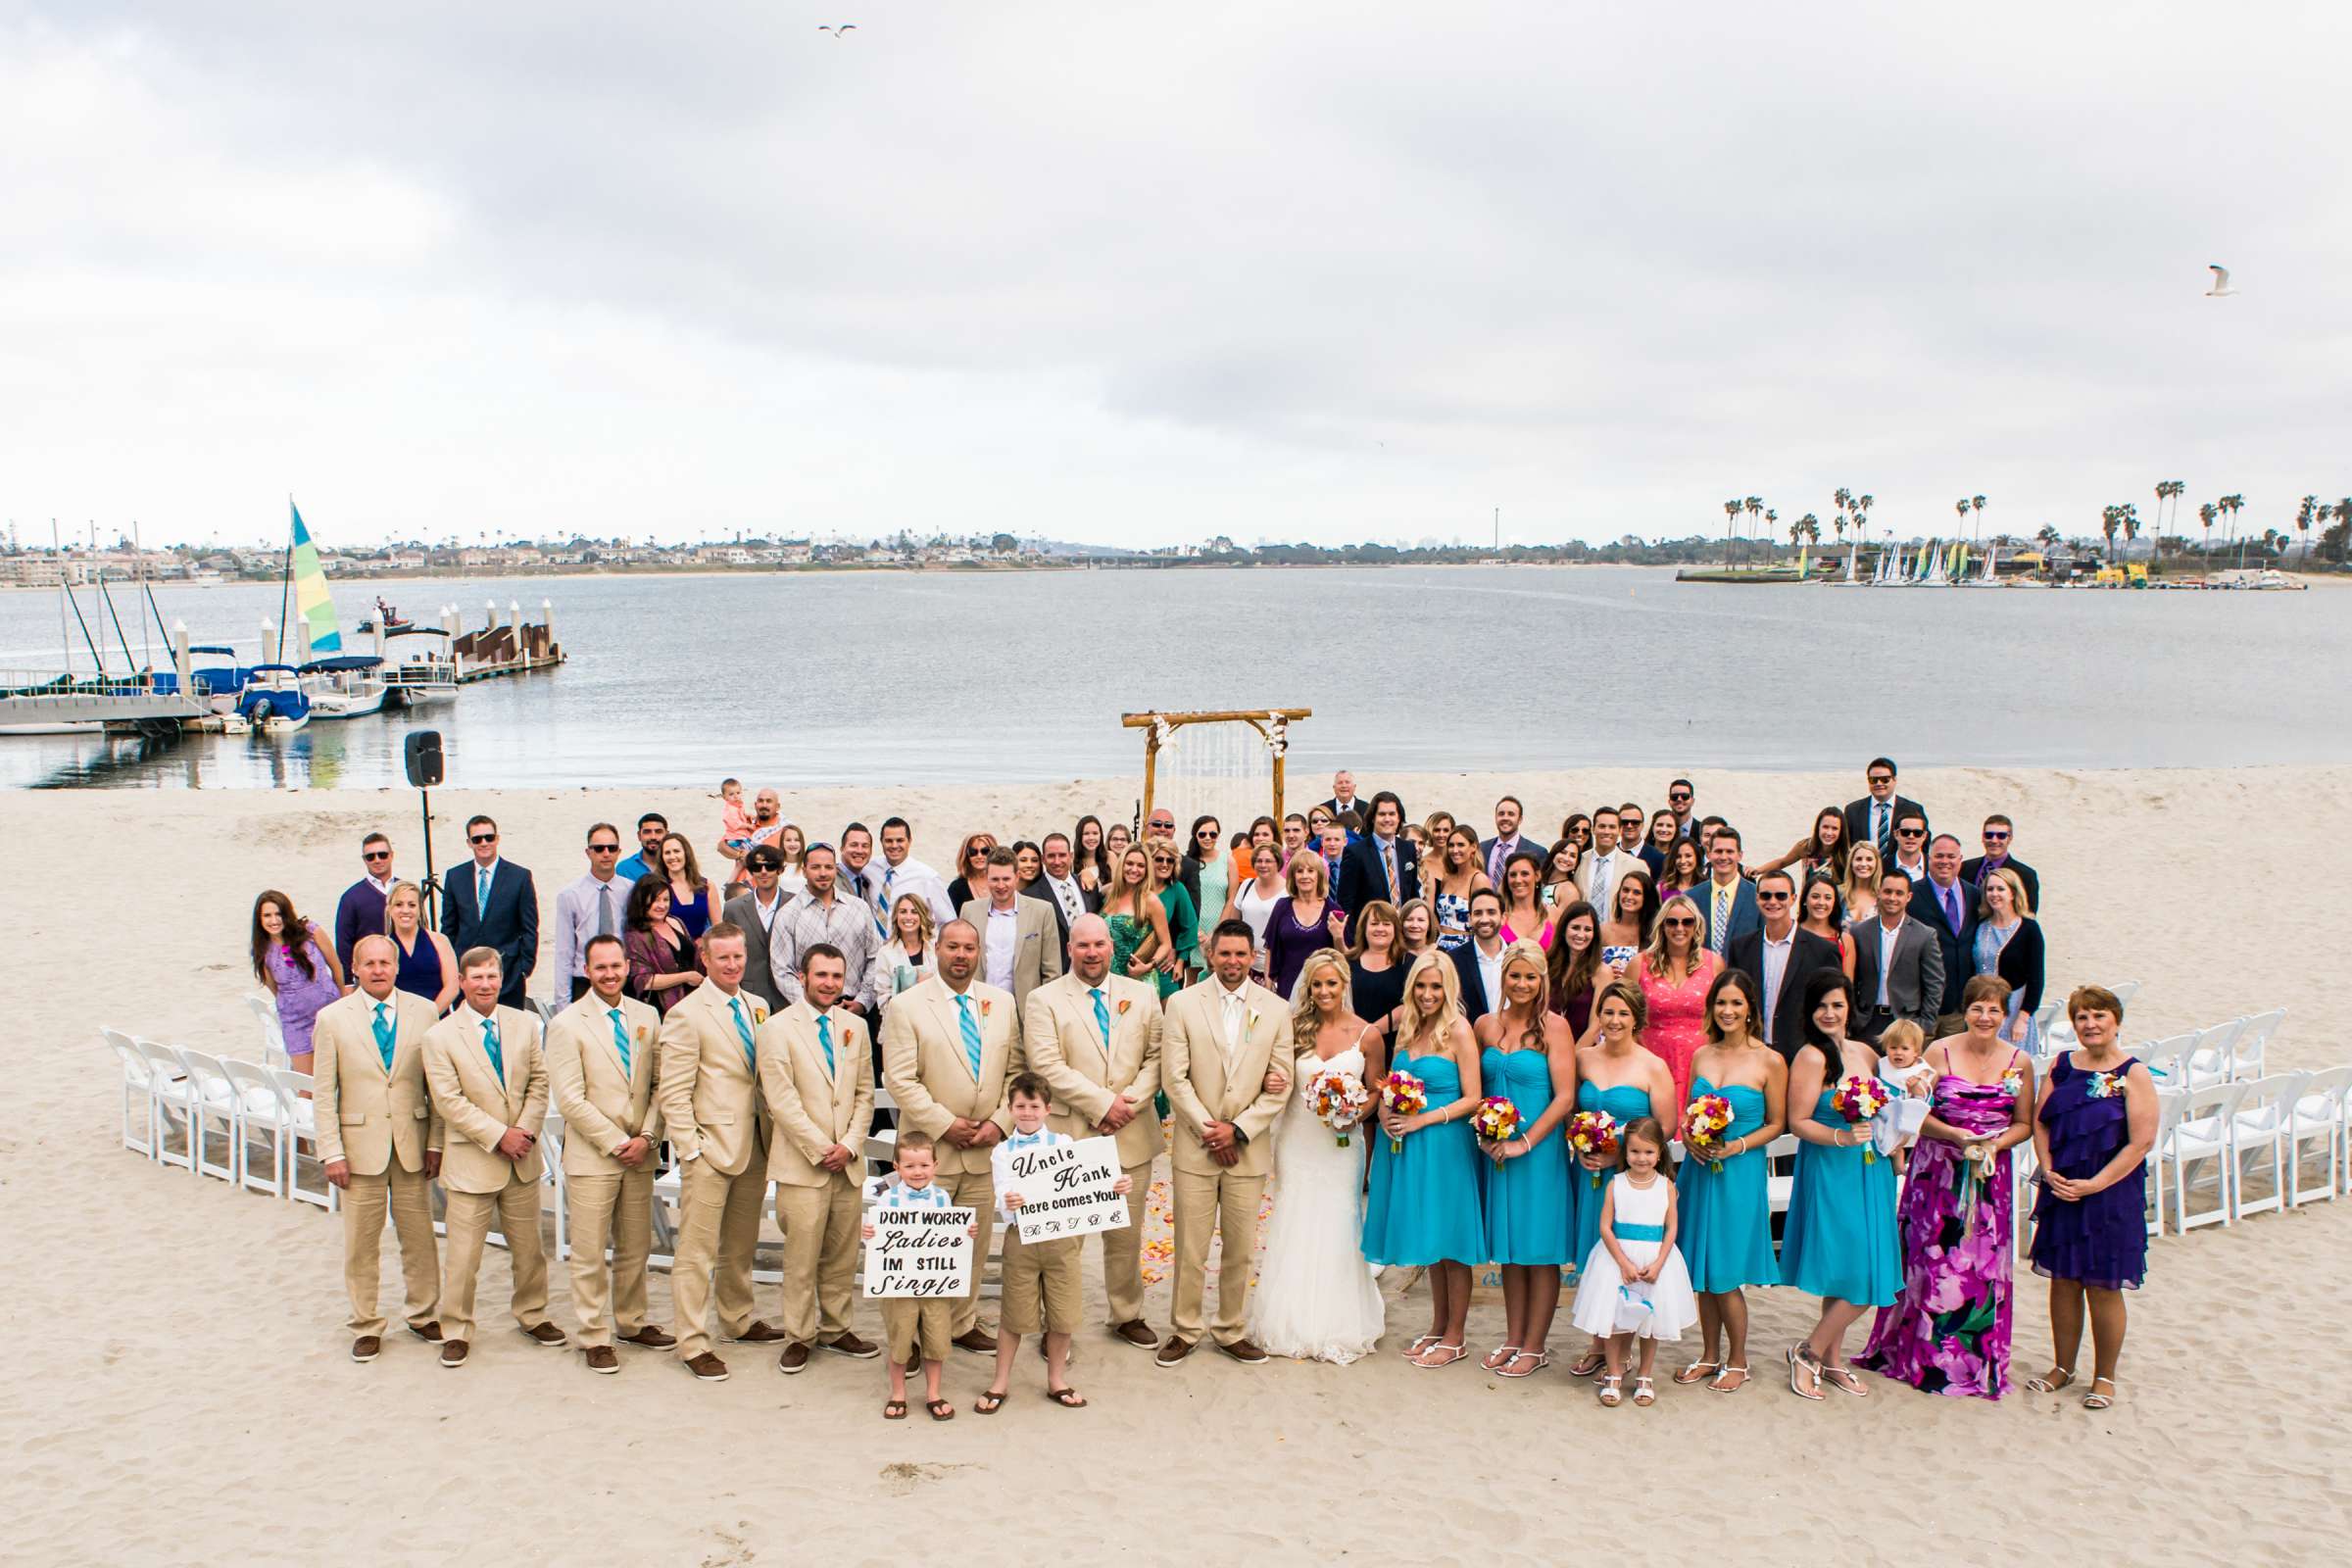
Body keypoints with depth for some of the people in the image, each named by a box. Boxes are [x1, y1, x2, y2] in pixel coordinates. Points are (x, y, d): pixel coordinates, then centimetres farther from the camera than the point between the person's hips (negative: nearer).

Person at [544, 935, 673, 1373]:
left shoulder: (647, 1017, 7)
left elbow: (661, 1085, 7)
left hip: (640, 1155, 4)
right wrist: (617, 1143, -12)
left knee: (636, 1247, 13)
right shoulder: (567, 1024, -6)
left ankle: (631, 1323, 28)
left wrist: (647, 1136, -7)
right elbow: (569, 1099, -11)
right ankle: (595, 1337, 12)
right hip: (592, 1156, -4)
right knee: (590, 1254, 2)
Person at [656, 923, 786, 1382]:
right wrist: (689, 1150, -14)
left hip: (754, 1146, 6)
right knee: (698, 1250, -3)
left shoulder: (758, 1008, 11)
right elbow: (674, 1093, -10)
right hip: (710, 1147, -6)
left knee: (742, 1245, 18)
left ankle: (739, 1321, 32)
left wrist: (771, 1137, 8)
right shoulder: (686, 1014, -9)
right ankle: (694, 1344, 3)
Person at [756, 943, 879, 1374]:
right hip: (802, 1162, -5)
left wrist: (850, 1145, -2)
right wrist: (820, 1150, -11)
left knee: (843, 1254, 9)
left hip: (848, 1161, 5)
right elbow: (780, 1100, -9)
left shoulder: (855, 1026, 12)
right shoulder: (778, 1028, -4)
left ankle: (835, 1330, 21)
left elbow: (865, 1093, 12)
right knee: (802, 1257, -2)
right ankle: (798, 1336, 10)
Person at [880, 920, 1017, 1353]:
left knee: (975, 1242, 12)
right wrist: (945, 1125, -15)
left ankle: (964, 1324, 25)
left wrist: (1000, 1122, -5)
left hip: (984, 1149, 4)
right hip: (931, 1149, -4)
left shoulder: (1002, 1003, 8)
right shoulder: (907, 1007, -5)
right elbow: (901, 1080, -10)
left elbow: (1015, 1071, 9)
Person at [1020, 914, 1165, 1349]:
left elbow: (1156, 1056, 5)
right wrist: (1103, 1103, -15)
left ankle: (1128, 1316, 28)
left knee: (1127, 1234, 12)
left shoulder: (1143, 994, 9)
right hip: (1069, 1136, -3)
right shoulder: (1043, 1000, -2)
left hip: (1131, 1135, 3)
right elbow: (1047, 1066, -12)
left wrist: (1130, 1101, -11)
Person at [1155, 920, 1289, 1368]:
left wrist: (1238, 1129, -9)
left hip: (1249, 1148, 1)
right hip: (1195, 1147, -1)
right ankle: (1184, 1330, 17)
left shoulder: (1276, 1009, 3)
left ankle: (1231, 1331, 22)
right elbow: (1174, 1078, -5)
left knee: (1241, 1248, 9)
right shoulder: (1183, 1003, -1)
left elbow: (1280, 1086, 1)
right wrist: (1208, 1130, -10)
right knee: (1190, 1247, 3)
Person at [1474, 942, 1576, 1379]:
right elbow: (1475, 1088, 16)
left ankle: (1535, 1347, 9)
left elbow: (1565, 1097, -12)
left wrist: (1525, 1143, -15)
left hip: (1540, 1149, -5)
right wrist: (1484, 1134, 0)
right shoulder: (1486, 1026, 6)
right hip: (1497, 1151, 5)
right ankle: (1513, 1339, 21)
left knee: (1540, 1250, 2)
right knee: (1509, 1249, 12)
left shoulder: (1553, 1026, -8)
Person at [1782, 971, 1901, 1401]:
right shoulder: (1811, 1057, -11)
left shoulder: (1866, 1053, 9)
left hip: (1870, 1170, 7)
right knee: (1858, 1281, -8)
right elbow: (1798, 1122, -12)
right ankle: (1809, 1353, 10)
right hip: (1830, 1173, -7)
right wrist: (1840, 1137, -26)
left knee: (1848, 1276, 10)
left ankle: (1831, 1360, 23)